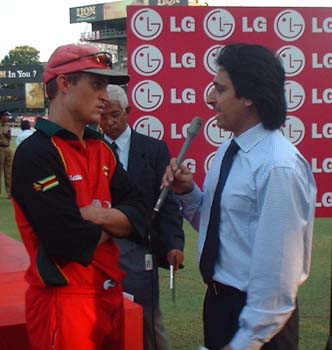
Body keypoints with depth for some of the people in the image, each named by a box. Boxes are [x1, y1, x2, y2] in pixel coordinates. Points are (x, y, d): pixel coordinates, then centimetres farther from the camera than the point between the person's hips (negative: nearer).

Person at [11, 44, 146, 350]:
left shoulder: (102, 149, 9)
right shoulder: (36, 154, -16)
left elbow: (138, 216, 0)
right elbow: (69, 241, -23)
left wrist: (92, 215, -17)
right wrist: (113, 224, -5)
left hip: (111, 294, 8)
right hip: (65, 301, -8)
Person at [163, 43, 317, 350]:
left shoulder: (279, 167, -24)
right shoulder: (230, 149, 3)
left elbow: (276, 269, -24)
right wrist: (187, 191, -5)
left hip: (256, 317, -8)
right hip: (218, 300, 8)